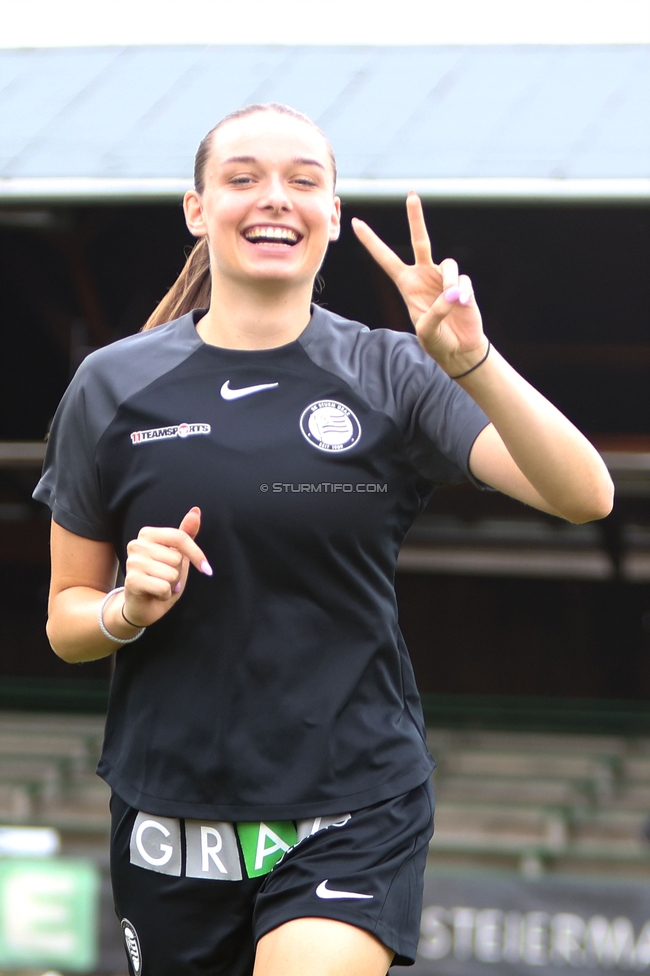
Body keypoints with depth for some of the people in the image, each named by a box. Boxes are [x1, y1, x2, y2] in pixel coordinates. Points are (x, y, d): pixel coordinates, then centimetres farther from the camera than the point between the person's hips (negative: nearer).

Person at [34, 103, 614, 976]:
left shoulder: (391, 375, -2)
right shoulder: (115, 386, 1)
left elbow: (585, 497, -14)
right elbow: (66, 622, 8)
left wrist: (472, 361, -28)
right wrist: (127, 611, -14)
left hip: (354, 813, -2)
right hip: (172, 811, 2)